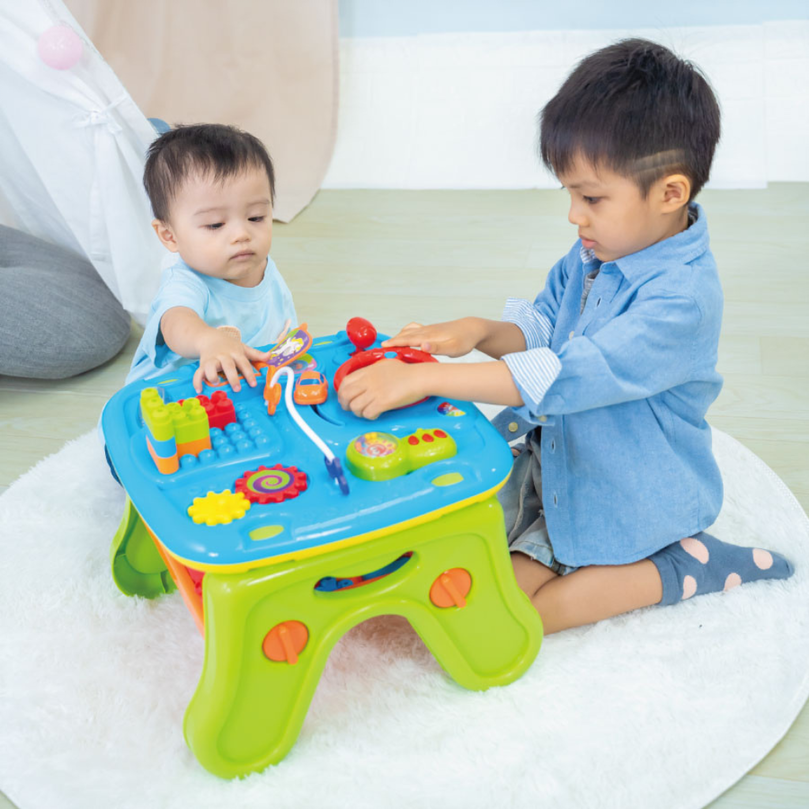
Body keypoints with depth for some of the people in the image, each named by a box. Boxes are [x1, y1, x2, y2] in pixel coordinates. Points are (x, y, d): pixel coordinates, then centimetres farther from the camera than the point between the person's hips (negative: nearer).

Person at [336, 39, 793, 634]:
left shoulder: (682, 300, -31)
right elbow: (540, 330, 8)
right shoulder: (595, 251, -3)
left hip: (628, 499, -9)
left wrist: (425, 379, -40)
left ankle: (673, 570, -4)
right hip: (554, 459, 9)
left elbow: (567, 377, -38)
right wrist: (479, 332, -16)